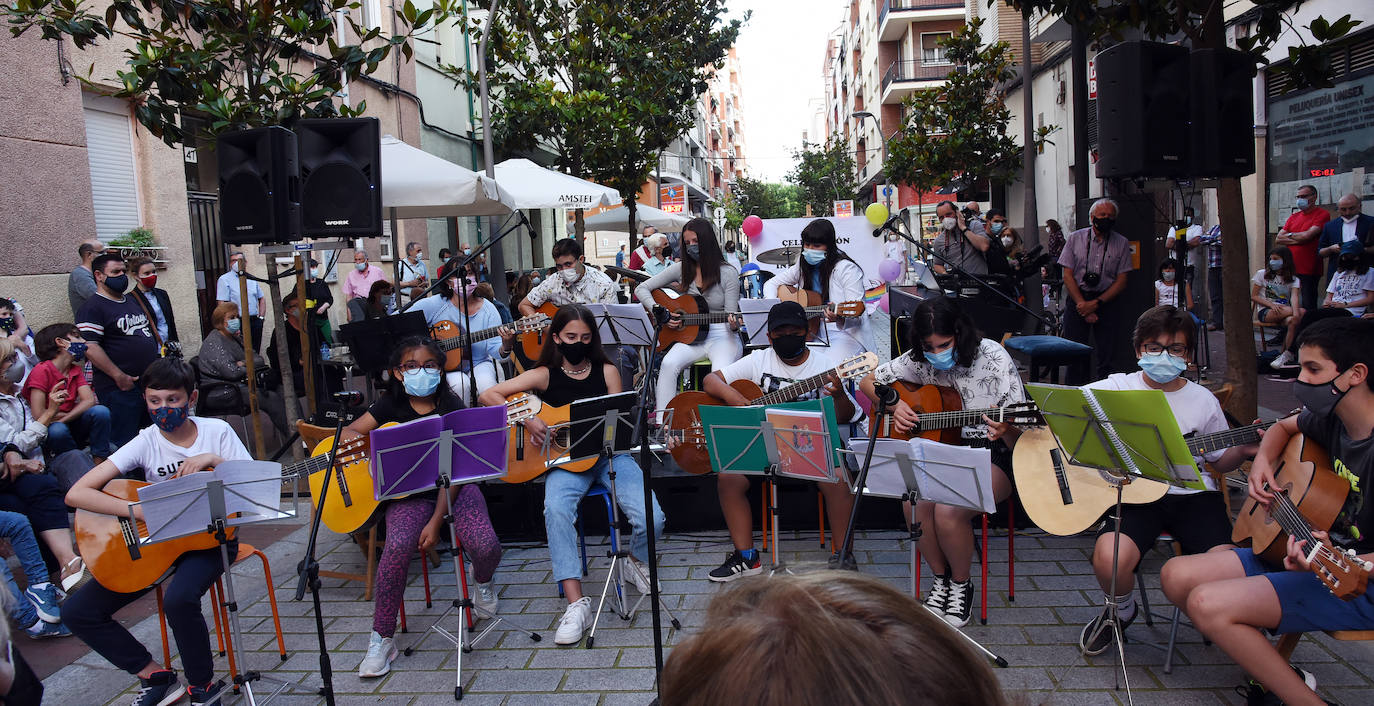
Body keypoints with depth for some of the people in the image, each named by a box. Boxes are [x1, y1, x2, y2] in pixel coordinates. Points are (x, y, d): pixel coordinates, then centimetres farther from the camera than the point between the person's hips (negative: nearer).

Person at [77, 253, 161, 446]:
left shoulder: (134, 301, 18)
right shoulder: (92, 307, -8)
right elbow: (89, 347, -18)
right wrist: (119, 376, -21)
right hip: (121, 387, -8)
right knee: (123, 443, -4)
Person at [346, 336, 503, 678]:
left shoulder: (451, 406, -4)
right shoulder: (391, 405, 4)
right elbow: (349, 433, 5)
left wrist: (436, 521, -16)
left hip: (455, 487, -1)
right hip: (410, 492, 1)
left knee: (486, 546, -25)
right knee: (398, 546, -30)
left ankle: (482, 580, 17)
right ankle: (381, 639, -11)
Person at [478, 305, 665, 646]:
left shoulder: (606, 371, 8)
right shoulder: (545, 375, 3)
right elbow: (488, 395, -2)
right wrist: (526, 419, -15)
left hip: (608, 454, 1)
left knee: (651, 518, -21)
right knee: (556, 509, -35)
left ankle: (637, 562, 15)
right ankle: (576, 603, -28)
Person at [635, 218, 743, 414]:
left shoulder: (728, 273, -1)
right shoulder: (681, 269, 7)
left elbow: (731, 317, -1)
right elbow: (641, 289, 9)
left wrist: (733, 324, -26)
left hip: (722, 337, -2)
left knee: (721, 372, -36)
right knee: (668, 364, -30)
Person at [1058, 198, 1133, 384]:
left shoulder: (1121, 243, 5)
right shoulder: (1075, 238, 6)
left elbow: (1121, 282, 2)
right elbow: (1068, 276, 1)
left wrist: (1096, 303, -9)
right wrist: (1083, 305, -8)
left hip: (1107, 301, 0)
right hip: (1078, 300, 0)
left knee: (1107, 355, -3)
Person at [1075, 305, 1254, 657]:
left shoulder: (1203, 400, 14)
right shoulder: (1118, 387, 6)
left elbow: (1220, 461, 22)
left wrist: (1243, 449, 0)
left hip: (1193, 494, 2)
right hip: (1134, 493, -2)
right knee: (1109, 560, -31)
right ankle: (1122, 611, 9)